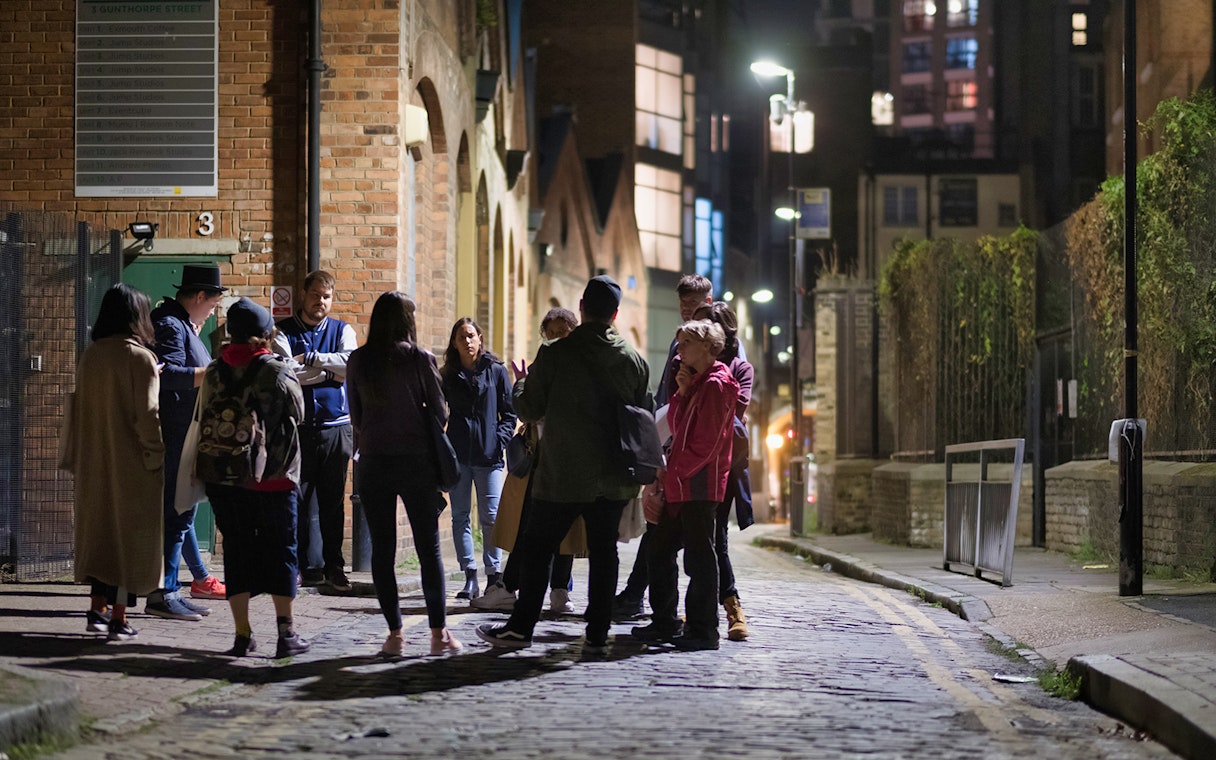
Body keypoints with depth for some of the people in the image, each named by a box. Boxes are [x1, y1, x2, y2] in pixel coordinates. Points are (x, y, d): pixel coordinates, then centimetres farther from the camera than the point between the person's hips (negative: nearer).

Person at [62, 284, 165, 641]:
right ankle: (118, 618, 2)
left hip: (95, 461, 5)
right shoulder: (140, 358, -13)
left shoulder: (90, 355, 3)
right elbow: (147, 414, -15)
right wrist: (157, 457, -8)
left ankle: (97, 609, 14)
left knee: (100, 529, 16)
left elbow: (78, 407, 10)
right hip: (132, 463, -5)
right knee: (129, 533, 2)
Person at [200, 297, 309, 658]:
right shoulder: (277, 371, -9)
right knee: (280, 550, 7)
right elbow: (298, 412, 3)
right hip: (274, 479, -3)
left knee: (236, 550, 8)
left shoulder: (214, 373, 2)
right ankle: (286, 633, 6)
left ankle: (243, 635, 7)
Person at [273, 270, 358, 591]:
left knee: (333, 501, 5)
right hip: (297, 426, -2)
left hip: (336, 426, 2)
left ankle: (333, 566, 11)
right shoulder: (283, 332, 4)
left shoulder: (342, 331, 11)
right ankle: (307, 567, 4)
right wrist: (331, 371, -8)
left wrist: (311, 359, -15)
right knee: (299, 499, -2)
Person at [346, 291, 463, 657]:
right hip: (416, 459, -2)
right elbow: (440, 411, -2)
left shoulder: (358, 361, 0)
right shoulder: (419, 359, -8)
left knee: (382, 548, 6)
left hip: (373, 460, 2)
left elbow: (356, 415, 7)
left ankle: (394, 633, 5)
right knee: (429, 547, 5)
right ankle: (438, 632, 6)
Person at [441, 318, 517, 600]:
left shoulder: (496, 370, 4)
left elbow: (509, 413, 6)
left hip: (488, 455, -2)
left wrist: (500, 441, -7)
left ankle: (493, 575, 3)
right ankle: (470, 578, 4)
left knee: (491, 516, -3)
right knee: (460, 516, 1)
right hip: (458, 455, 2)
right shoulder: (447, 375, 9)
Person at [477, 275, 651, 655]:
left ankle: (521, 627, 11)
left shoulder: (554, 354, -9)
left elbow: (530, 410, -3)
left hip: (563, 474, -3)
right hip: (614, 478, 3)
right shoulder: (634, 360, 1)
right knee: (603, 552, 8)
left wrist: (521, 381, 16)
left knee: (538, 549, 7)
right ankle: (597, 634, 7)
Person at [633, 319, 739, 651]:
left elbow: (706, 442, -17)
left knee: (698, 555, -6)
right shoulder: (697, 382, 20)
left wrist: (676, 471, -11)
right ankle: (665, 623, 20)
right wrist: (682, 392, 3)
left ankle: (703, 630, -2)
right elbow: (676, 427, 16)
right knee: (660, 549, 13)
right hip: (680, 485, 10)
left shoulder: (715, 385, -12)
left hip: (700, 484, -10)